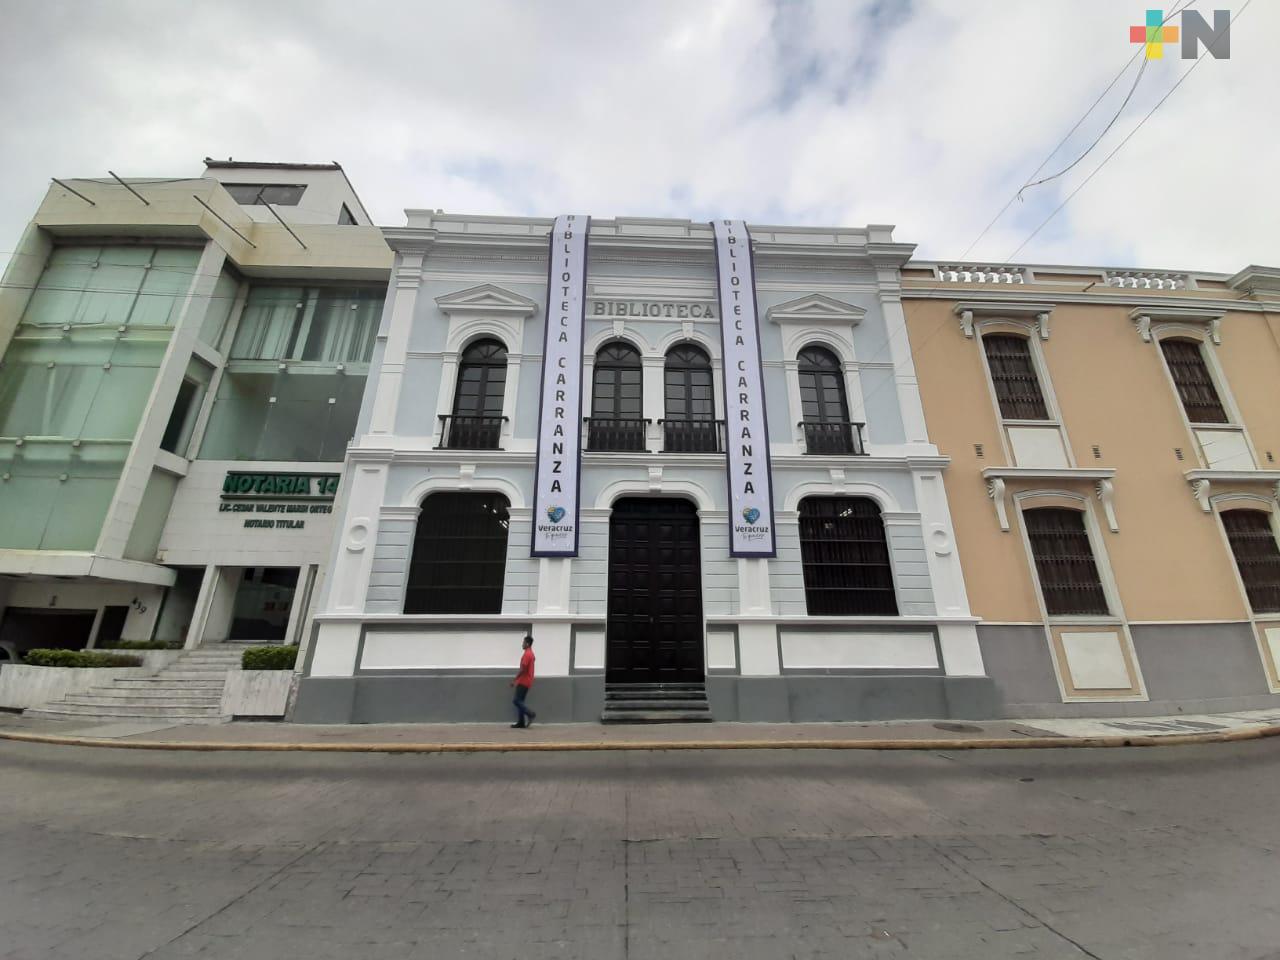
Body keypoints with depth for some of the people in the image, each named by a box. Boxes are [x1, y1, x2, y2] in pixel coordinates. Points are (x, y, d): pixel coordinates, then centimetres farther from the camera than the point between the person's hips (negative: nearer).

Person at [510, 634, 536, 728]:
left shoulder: (526, 654, -18)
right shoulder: (530, 653, 14)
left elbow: (522, 669, -21)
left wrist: (514, 680, -15)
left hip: (523, 682, -10)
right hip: (525, 681, 10)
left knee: (517, 701, -7)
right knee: (519, 701, 10)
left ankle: (531, 714, -7)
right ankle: (521, 723, 10)